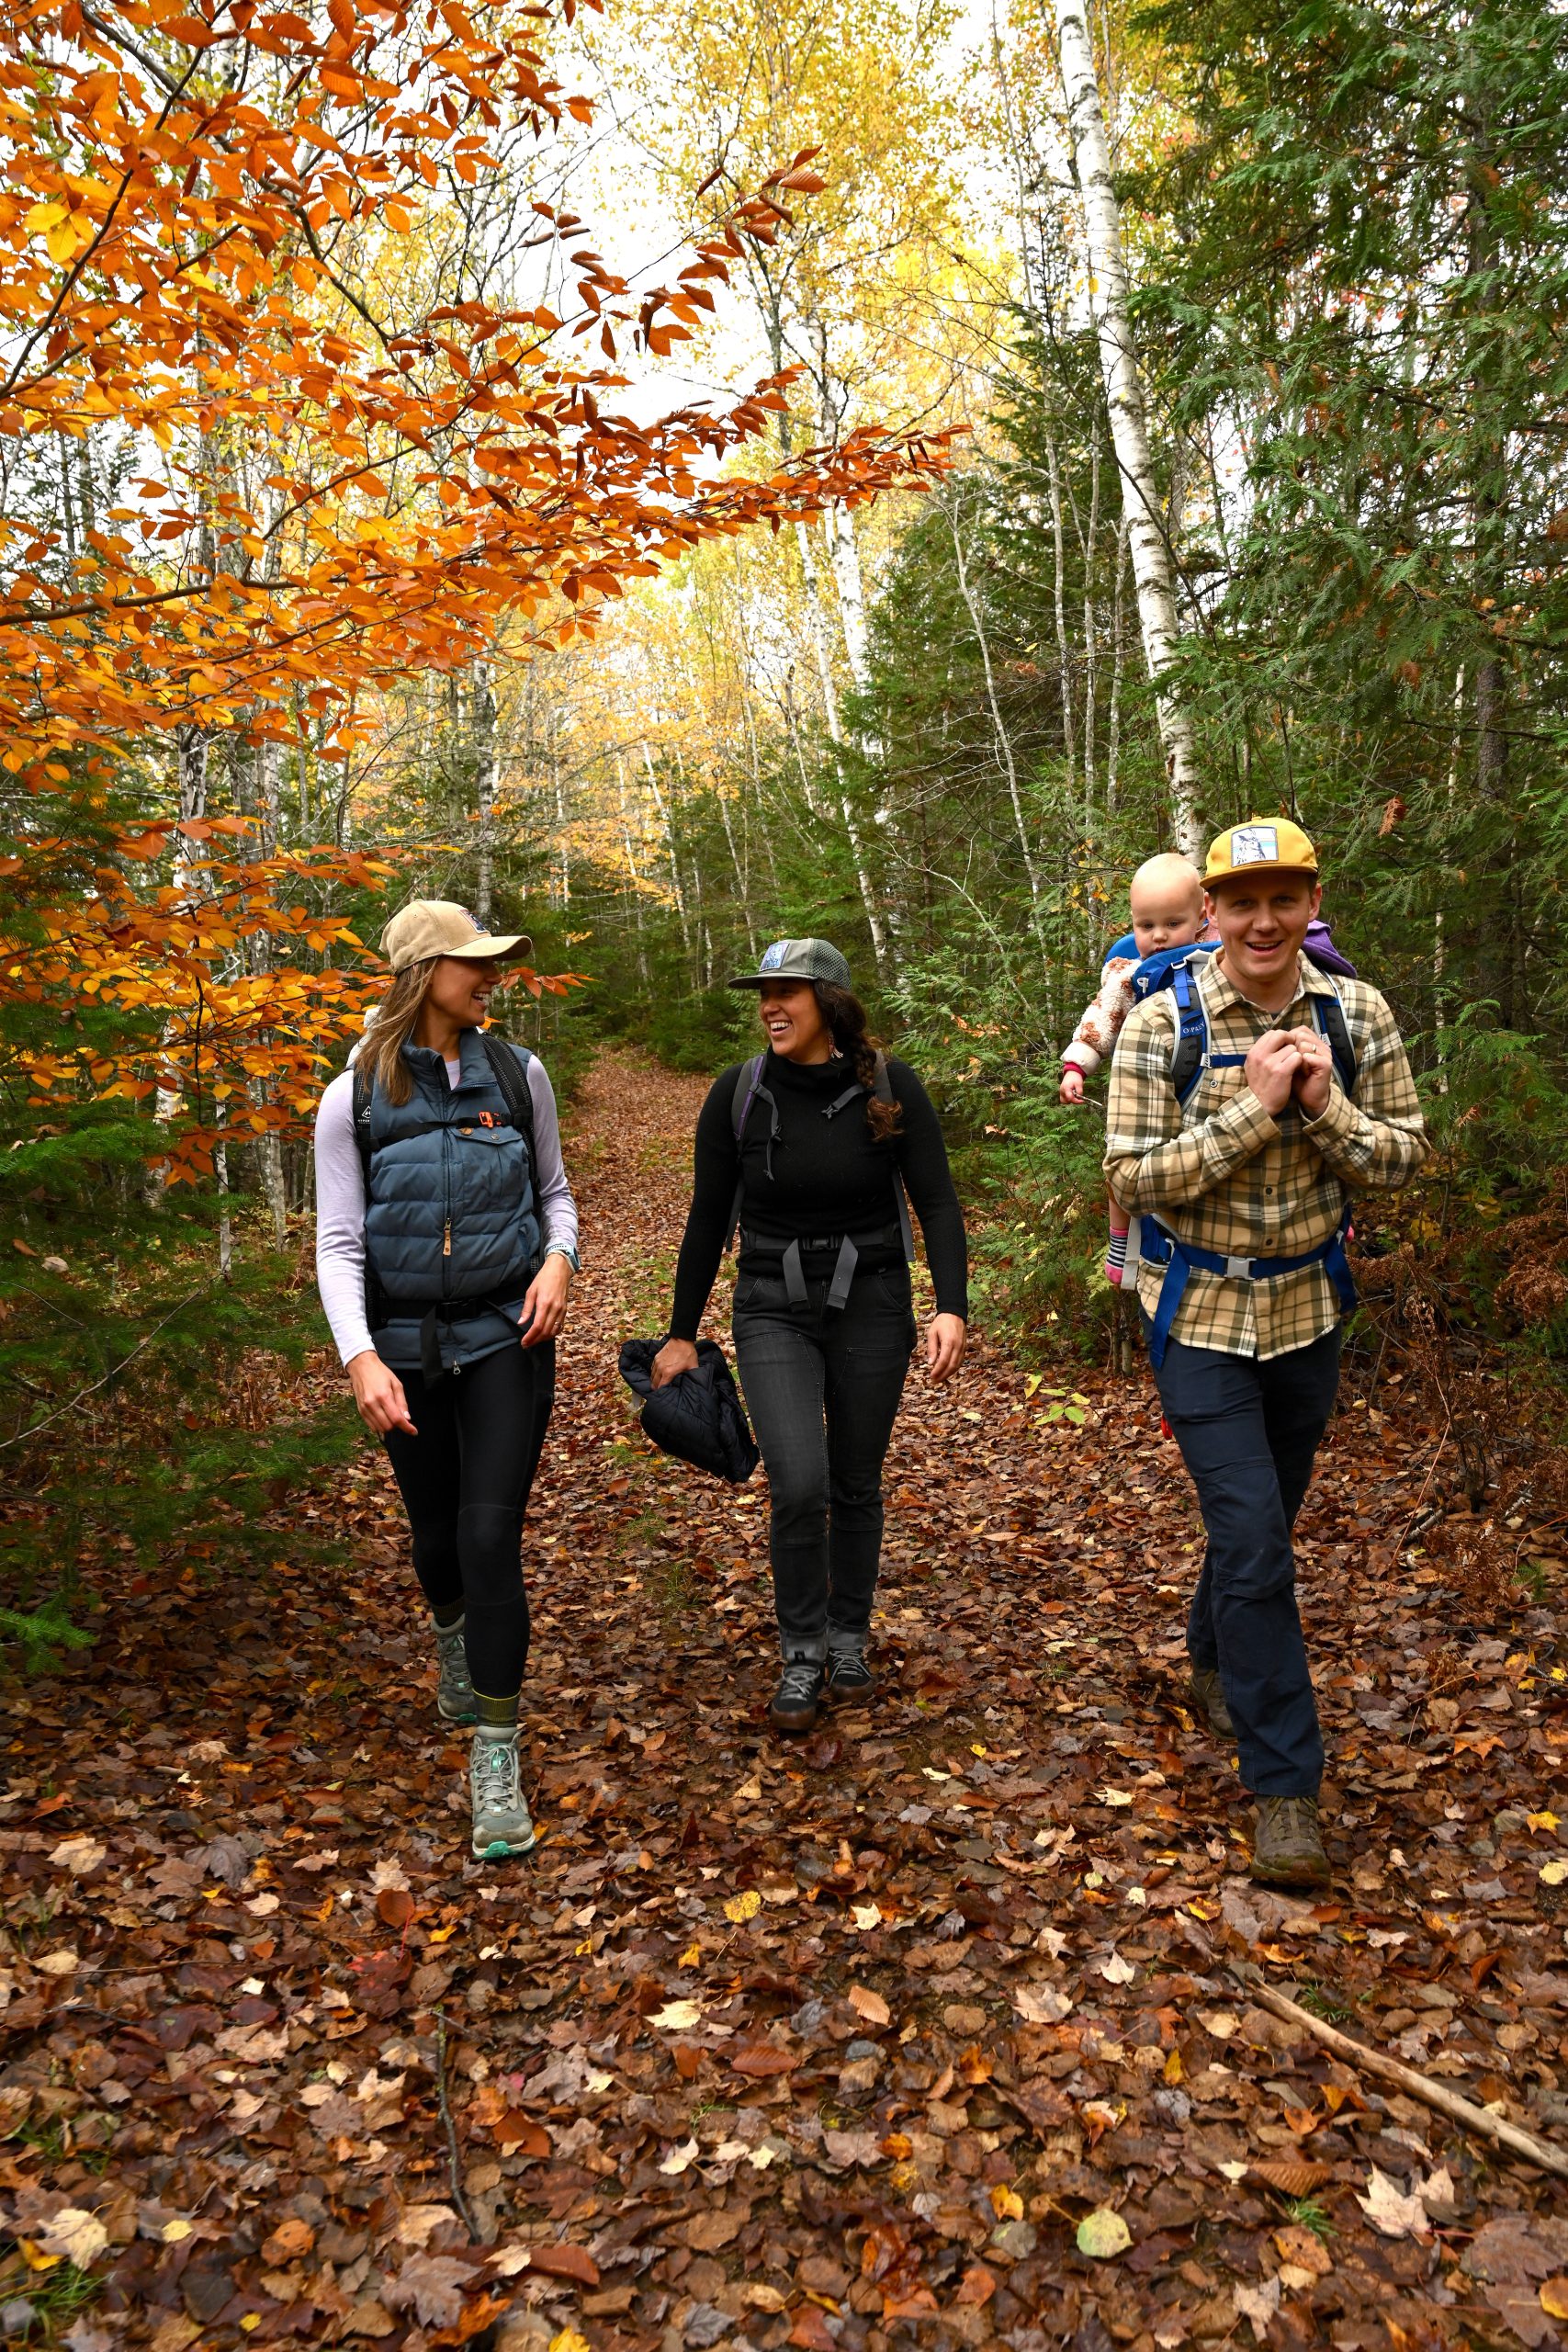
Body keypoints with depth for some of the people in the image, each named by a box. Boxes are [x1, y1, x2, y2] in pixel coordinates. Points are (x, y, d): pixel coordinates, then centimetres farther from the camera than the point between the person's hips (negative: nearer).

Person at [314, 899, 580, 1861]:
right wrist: (360, 1357, -18)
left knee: (490, 1533, -11)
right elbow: (339, 1242, -6)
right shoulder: (354, 1099, -5)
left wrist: (559, 1259, -8)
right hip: (407, 1344, 1)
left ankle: (496, 1756, 0)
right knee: (435, 1530, 17)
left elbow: (554, 1189, 12)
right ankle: (455, 1639, 52)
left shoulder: (518, 1074, 0)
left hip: (507, 1334, -1)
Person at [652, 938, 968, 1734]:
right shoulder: (739, 1092, -6)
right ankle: (803, 1654, 8)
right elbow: (708, 1217, 2)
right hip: (774, 1310, 0)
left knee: (856, 1485, 11)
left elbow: (936, 1202, -7)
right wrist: (681, 1332, 5)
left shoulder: (890, 1086, -9)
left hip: (871, 1308, 0)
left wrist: (951, 1307, -20)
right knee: (799, 1486, -14)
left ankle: (849, 1640, 34)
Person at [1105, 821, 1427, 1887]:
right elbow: (1131, 1177, -17)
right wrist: (1252, 1109, -26)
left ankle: (1215, 1661, 49)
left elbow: (1405, 1157, -3)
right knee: (1253, 1538, -8)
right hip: (1200, 1315, -4)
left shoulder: (1356, 1013, -5)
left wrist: (1326, 1105, -22)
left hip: (1307, 1309, 4)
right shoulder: (1164, 1025, -15)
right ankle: (1287, 1782, 6)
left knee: (1267, 1516, 21)